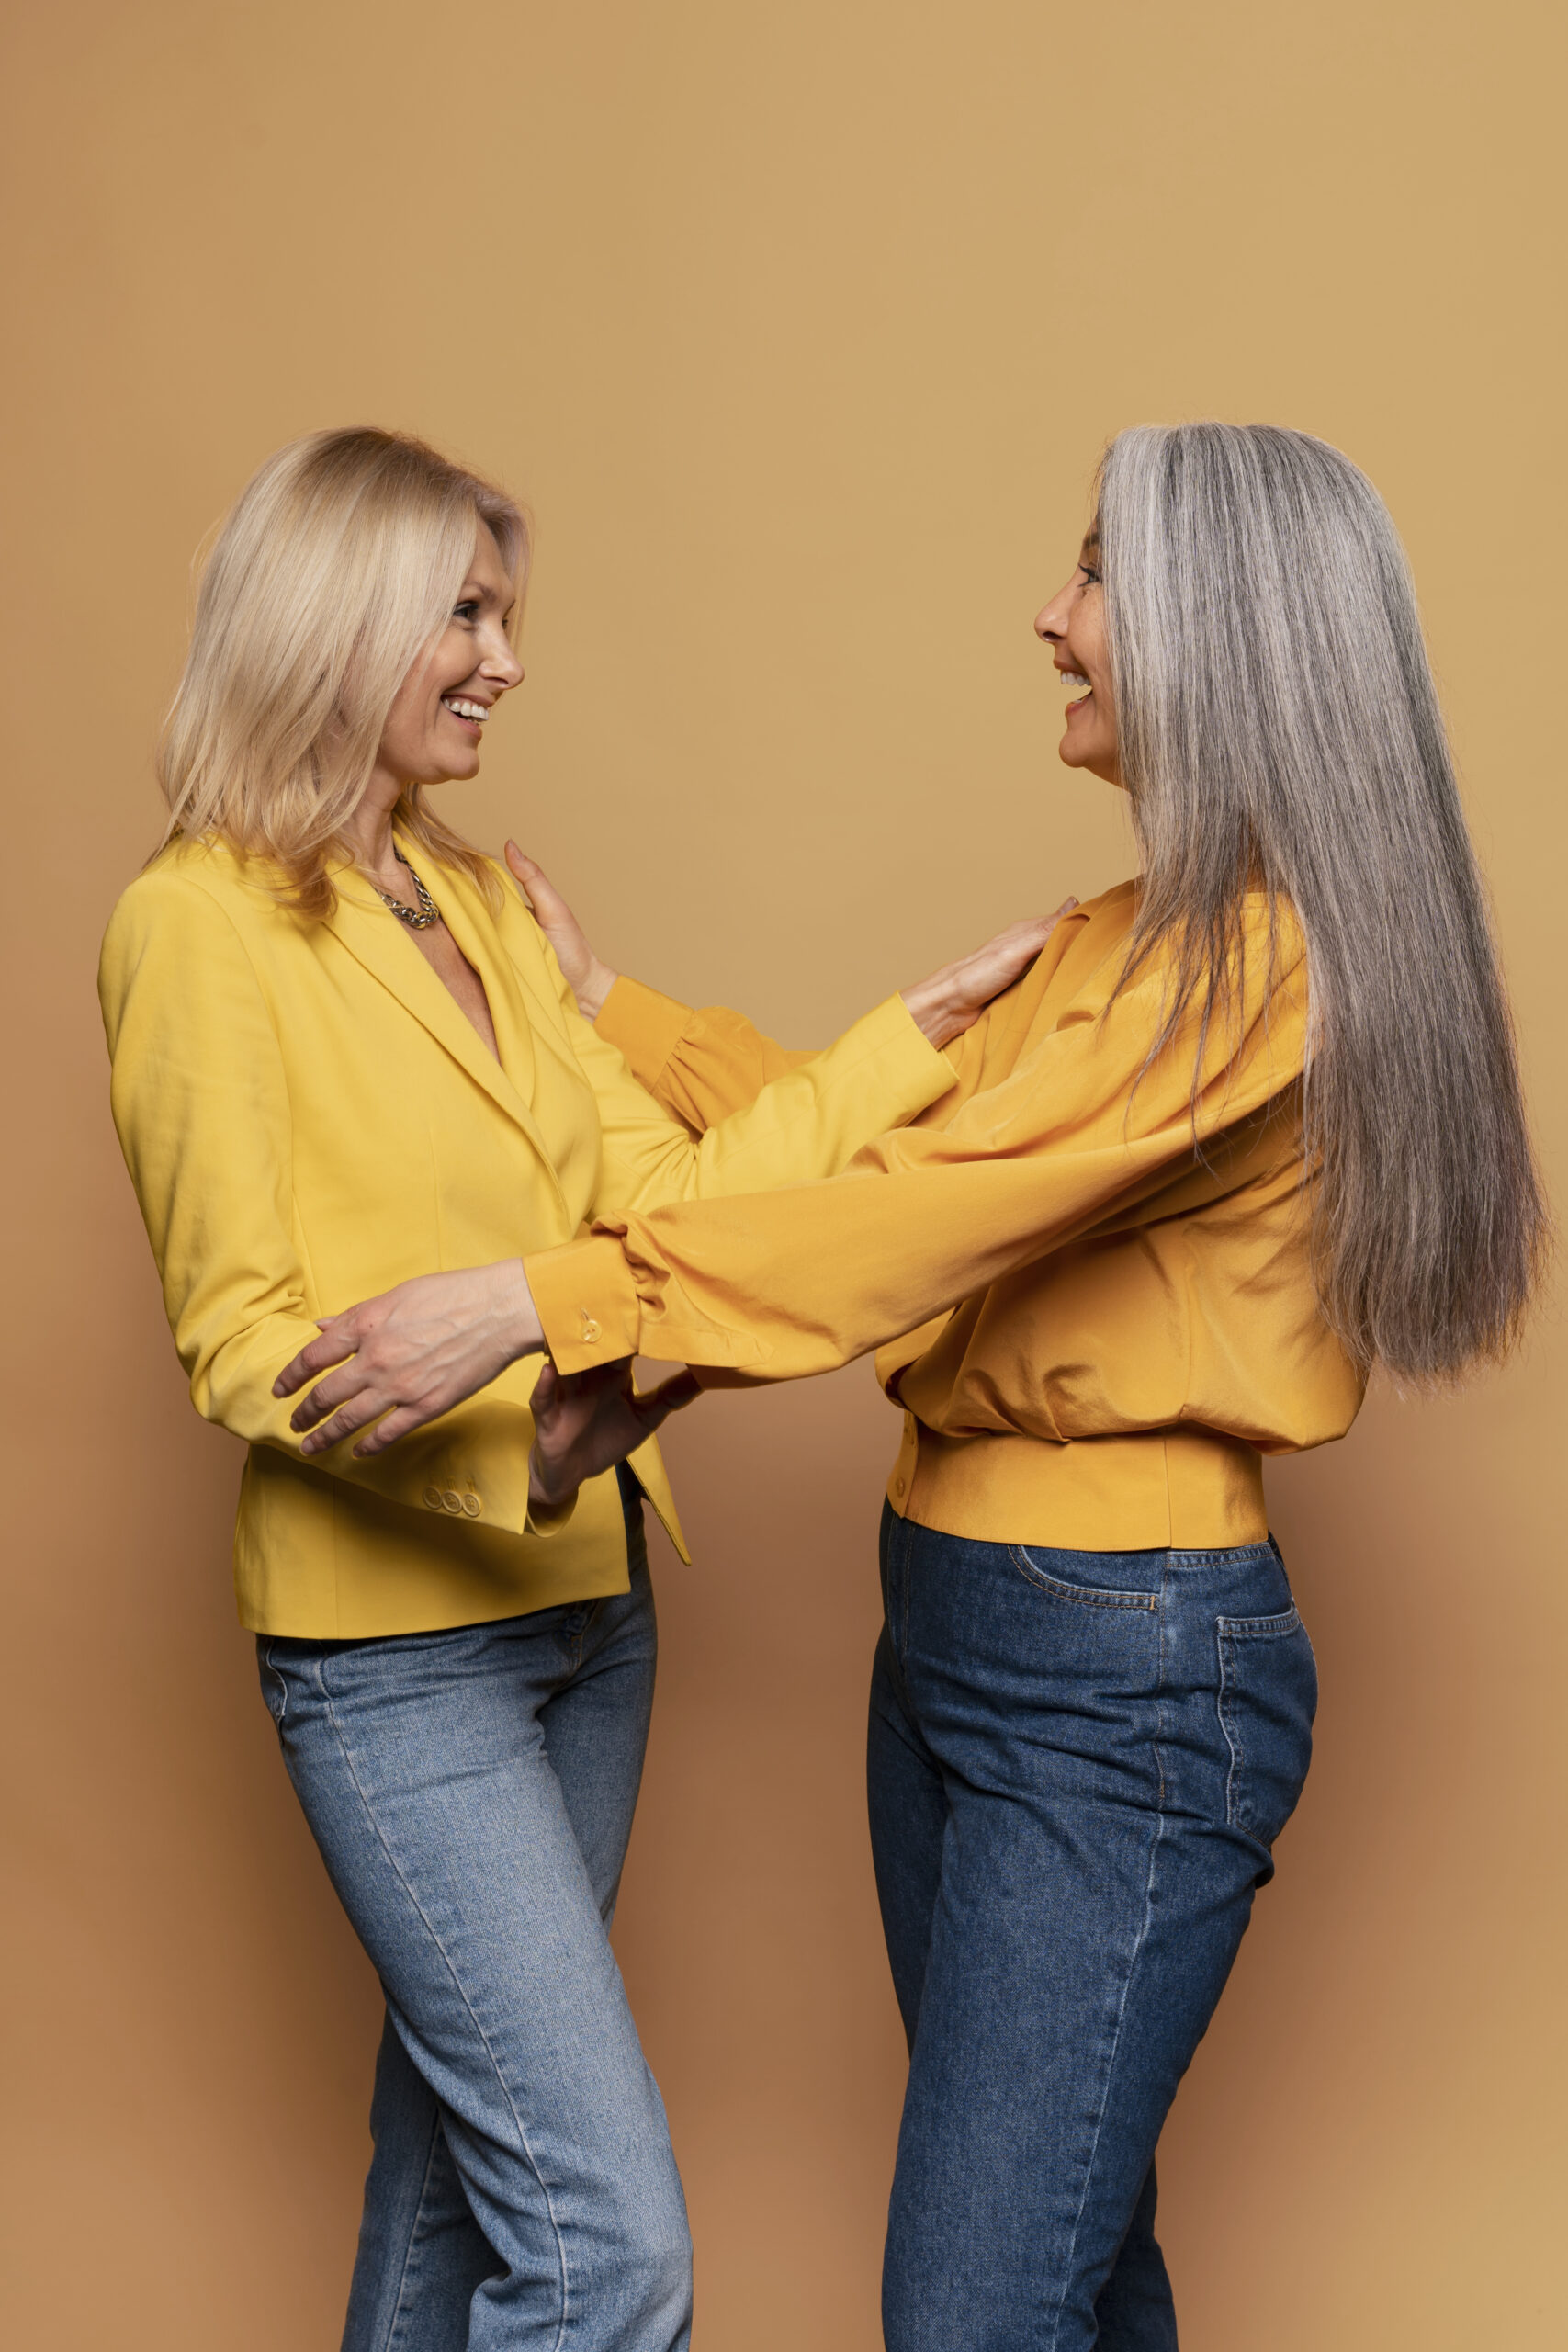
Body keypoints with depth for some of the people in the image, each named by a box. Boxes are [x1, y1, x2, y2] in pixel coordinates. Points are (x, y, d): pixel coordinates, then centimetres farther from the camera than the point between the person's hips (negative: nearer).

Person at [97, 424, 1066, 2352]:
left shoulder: (478, 898, 12)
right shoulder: (198, 923, -11)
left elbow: (659, 1184, 5)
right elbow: (242, 1345, -14)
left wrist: (922, 1029, 0)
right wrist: (516, 1410, -30)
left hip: (579, 1599, 7)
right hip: (391, 1637, -7)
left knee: (459, 2133, 19)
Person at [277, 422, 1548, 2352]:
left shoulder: (1262, 947, -15)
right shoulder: (1128, 938, 16)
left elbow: (939, 1213, -24)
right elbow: (886, 1140, 19)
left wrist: (542, 1303, -25)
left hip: (1124, 1676, -9)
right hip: (956, 1628, 10)